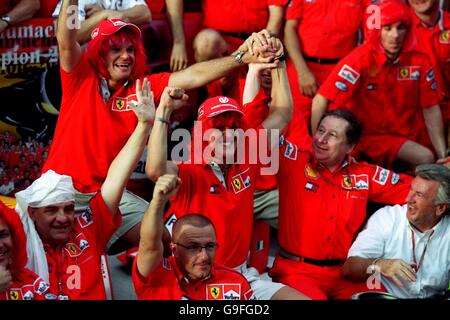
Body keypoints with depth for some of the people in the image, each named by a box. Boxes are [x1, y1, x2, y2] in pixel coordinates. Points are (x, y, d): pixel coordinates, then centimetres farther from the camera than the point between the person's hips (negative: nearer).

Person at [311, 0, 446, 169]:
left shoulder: (419, 60, -7)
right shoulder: (361, 59, -18)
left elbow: (431, 109, -1)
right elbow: (320, 102, -22)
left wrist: (443, 155, -7)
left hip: (410, 134, 5)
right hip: (370, 136, -5)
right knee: (425, 159, -23)